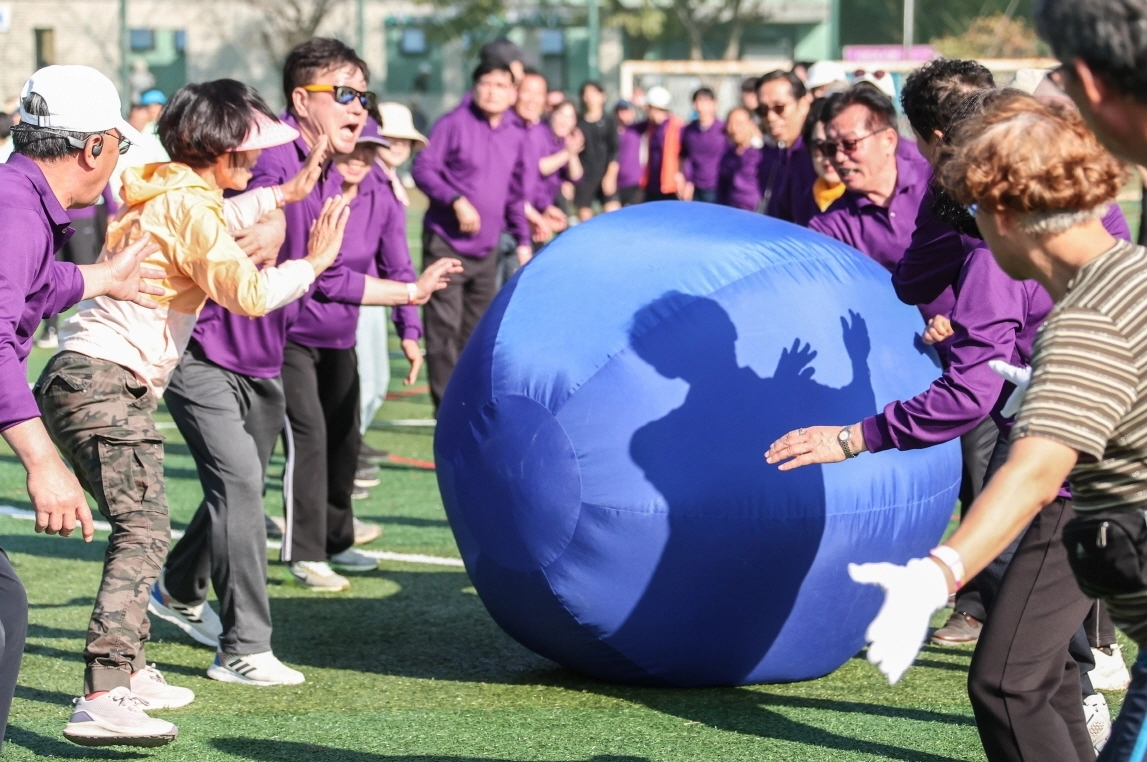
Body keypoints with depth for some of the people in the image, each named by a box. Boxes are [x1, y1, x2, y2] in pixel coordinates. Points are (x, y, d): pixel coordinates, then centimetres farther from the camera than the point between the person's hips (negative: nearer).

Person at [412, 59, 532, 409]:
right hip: (447, 245, -6)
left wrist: (523, 240, 17)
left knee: (477, 328, 11)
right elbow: (423, 169, -12)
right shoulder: (454, 124, -8)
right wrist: (457, 201, -23)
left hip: (486, 249, 6)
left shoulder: (516, 137, 10)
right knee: (444, 327, -8)